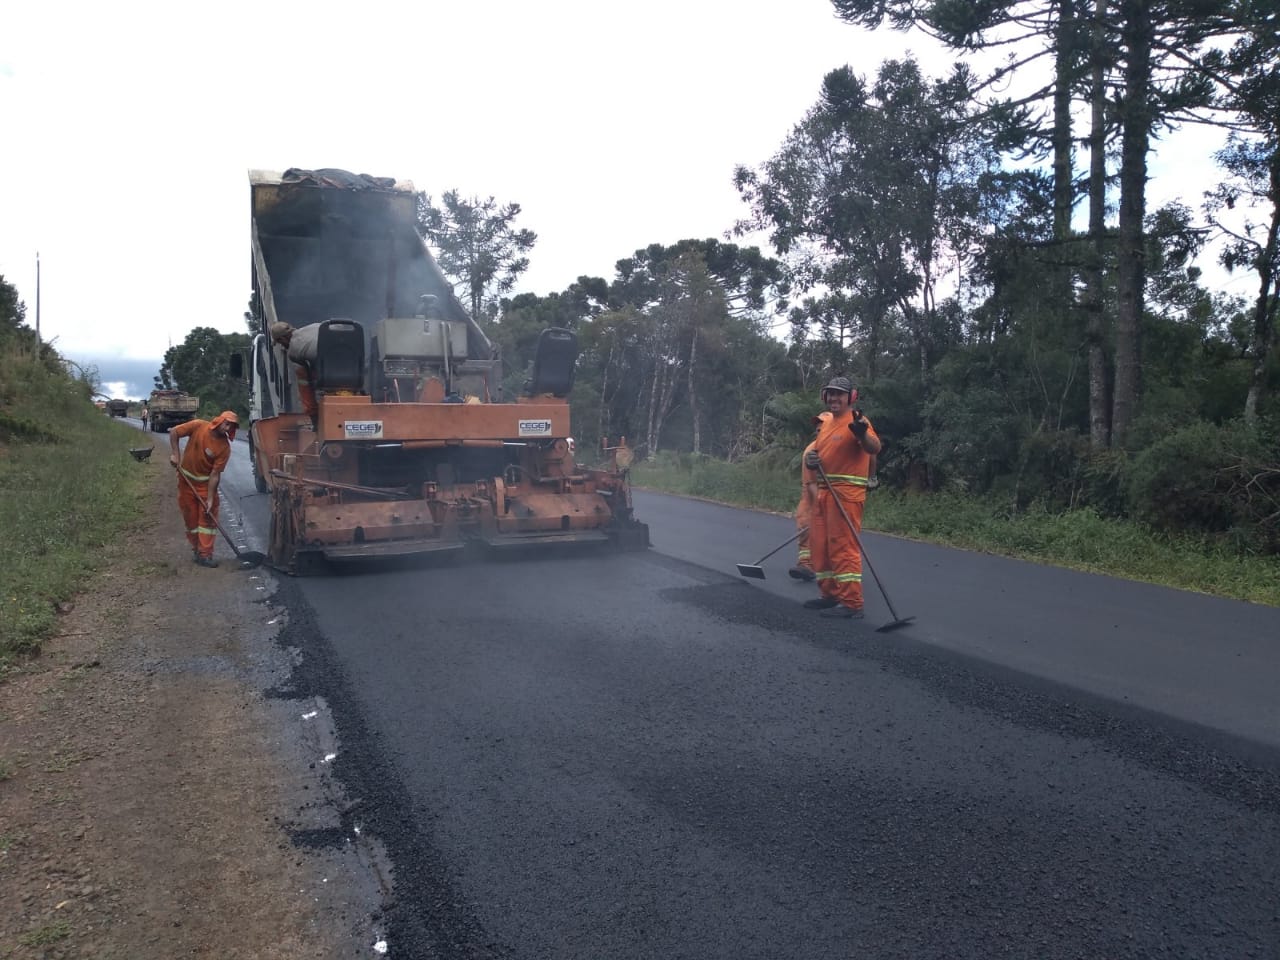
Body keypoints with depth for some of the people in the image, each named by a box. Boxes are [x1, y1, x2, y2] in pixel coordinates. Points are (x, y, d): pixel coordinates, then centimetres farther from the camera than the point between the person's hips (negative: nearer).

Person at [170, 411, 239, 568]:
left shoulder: (224, 448, -20)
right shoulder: (198, 426, -19)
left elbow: (214, 474, -19)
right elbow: (174, 433, -6)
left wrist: (210, 498, -23)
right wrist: (174, 454, -16)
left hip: (206, 482, 0)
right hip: (186, 479, 1)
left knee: (208, 517, -5)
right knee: (191, 517, 7)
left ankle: (205, 554, -1)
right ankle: (196, 550, 20)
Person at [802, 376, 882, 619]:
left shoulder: (856, 421, -9)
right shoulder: (826, 425, 18)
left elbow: (874, 448, -25)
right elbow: (817, 453, 24)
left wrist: (863, 434, -47)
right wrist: (811, 459, 0)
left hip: (846, 493, -9)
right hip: (824, 492, 9)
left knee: (843, 547, -10)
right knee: (820, 544, 13)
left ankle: (852, 603, -6)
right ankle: (831, 595, 25)